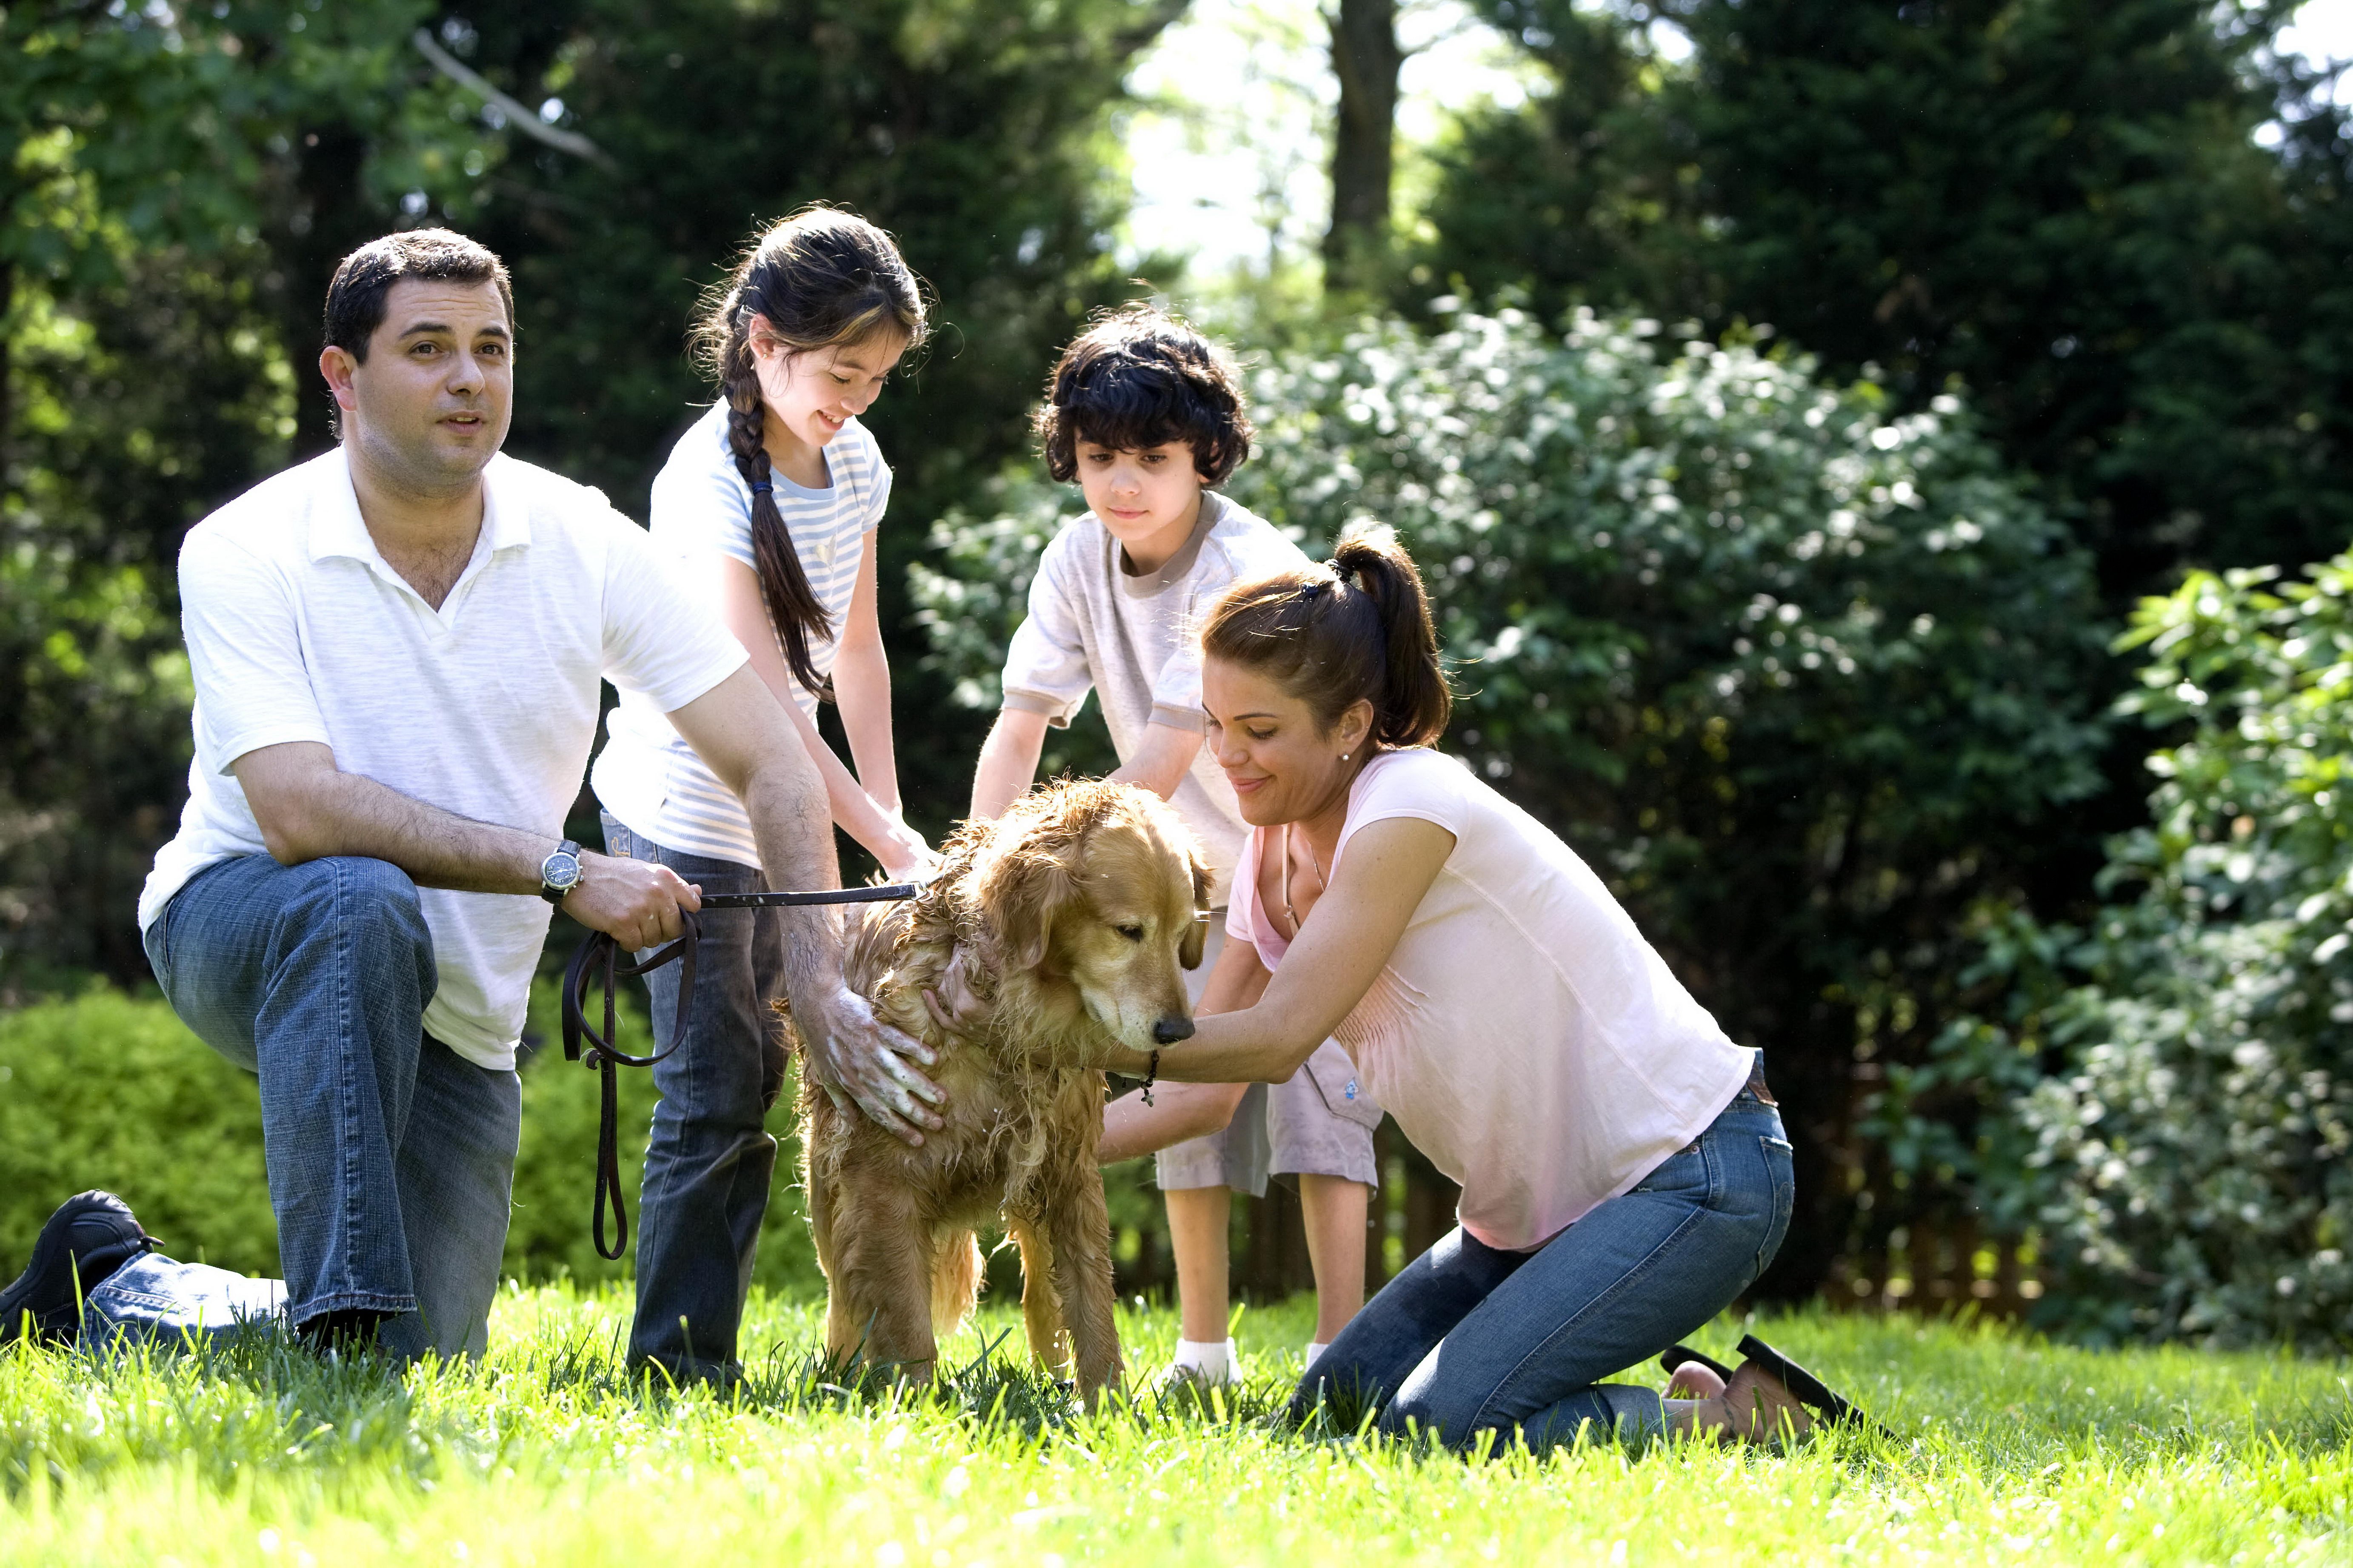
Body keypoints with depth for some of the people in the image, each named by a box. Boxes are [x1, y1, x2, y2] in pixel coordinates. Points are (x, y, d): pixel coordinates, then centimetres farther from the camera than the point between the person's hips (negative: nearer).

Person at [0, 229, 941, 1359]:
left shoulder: (585, 545, -8)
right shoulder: (245, 554, -17)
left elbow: (770, 767, -7)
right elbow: (299, 810, -29)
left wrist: (819, 987, -20)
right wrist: (560, 869, -34)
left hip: (454, 1018, 4)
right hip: (239, 924, -4)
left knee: (424, 1373, -6)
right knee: (363, 902, -39)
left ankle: (113, 1291, 20)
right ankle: (340, 1314, -33)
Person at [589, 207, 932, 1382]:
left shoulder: (852, 463, 3)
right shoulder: (710, 481, -20)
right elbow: (764, 694, -25)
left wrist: (888, 810, 7)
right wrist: (888, 844, -27)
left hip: (775, 815, 8)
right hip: (680, 811, -8)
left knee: (753, 1085, 8)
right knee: (713, 1095, -9)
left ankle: (708, 1345, 13)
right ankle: (676, 1359, -4)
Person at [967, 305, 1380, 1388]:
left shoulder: (1245, 568, -30)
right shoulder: (1079, 559, -11)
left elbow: (1158, 769, -36)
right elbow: (1020, 728, -12)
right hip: (1201, 866, 6)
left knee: (1312, 1072, -15)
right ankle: (1203, 1356, 13)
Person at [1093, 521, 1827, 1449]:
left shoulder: (1413, 806, -19)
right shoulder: (1272, 860, 6)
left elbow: (1275, 1039, -23)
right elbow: (1199, 1094, 5)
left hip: (1695, 1181, -9)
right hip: (1544, 1205, 9)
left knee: (1445, 1423, -22)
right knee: (1337, 1404, 3)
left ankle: (1732, 1419, -3)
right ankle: (1677, 1400, 13)